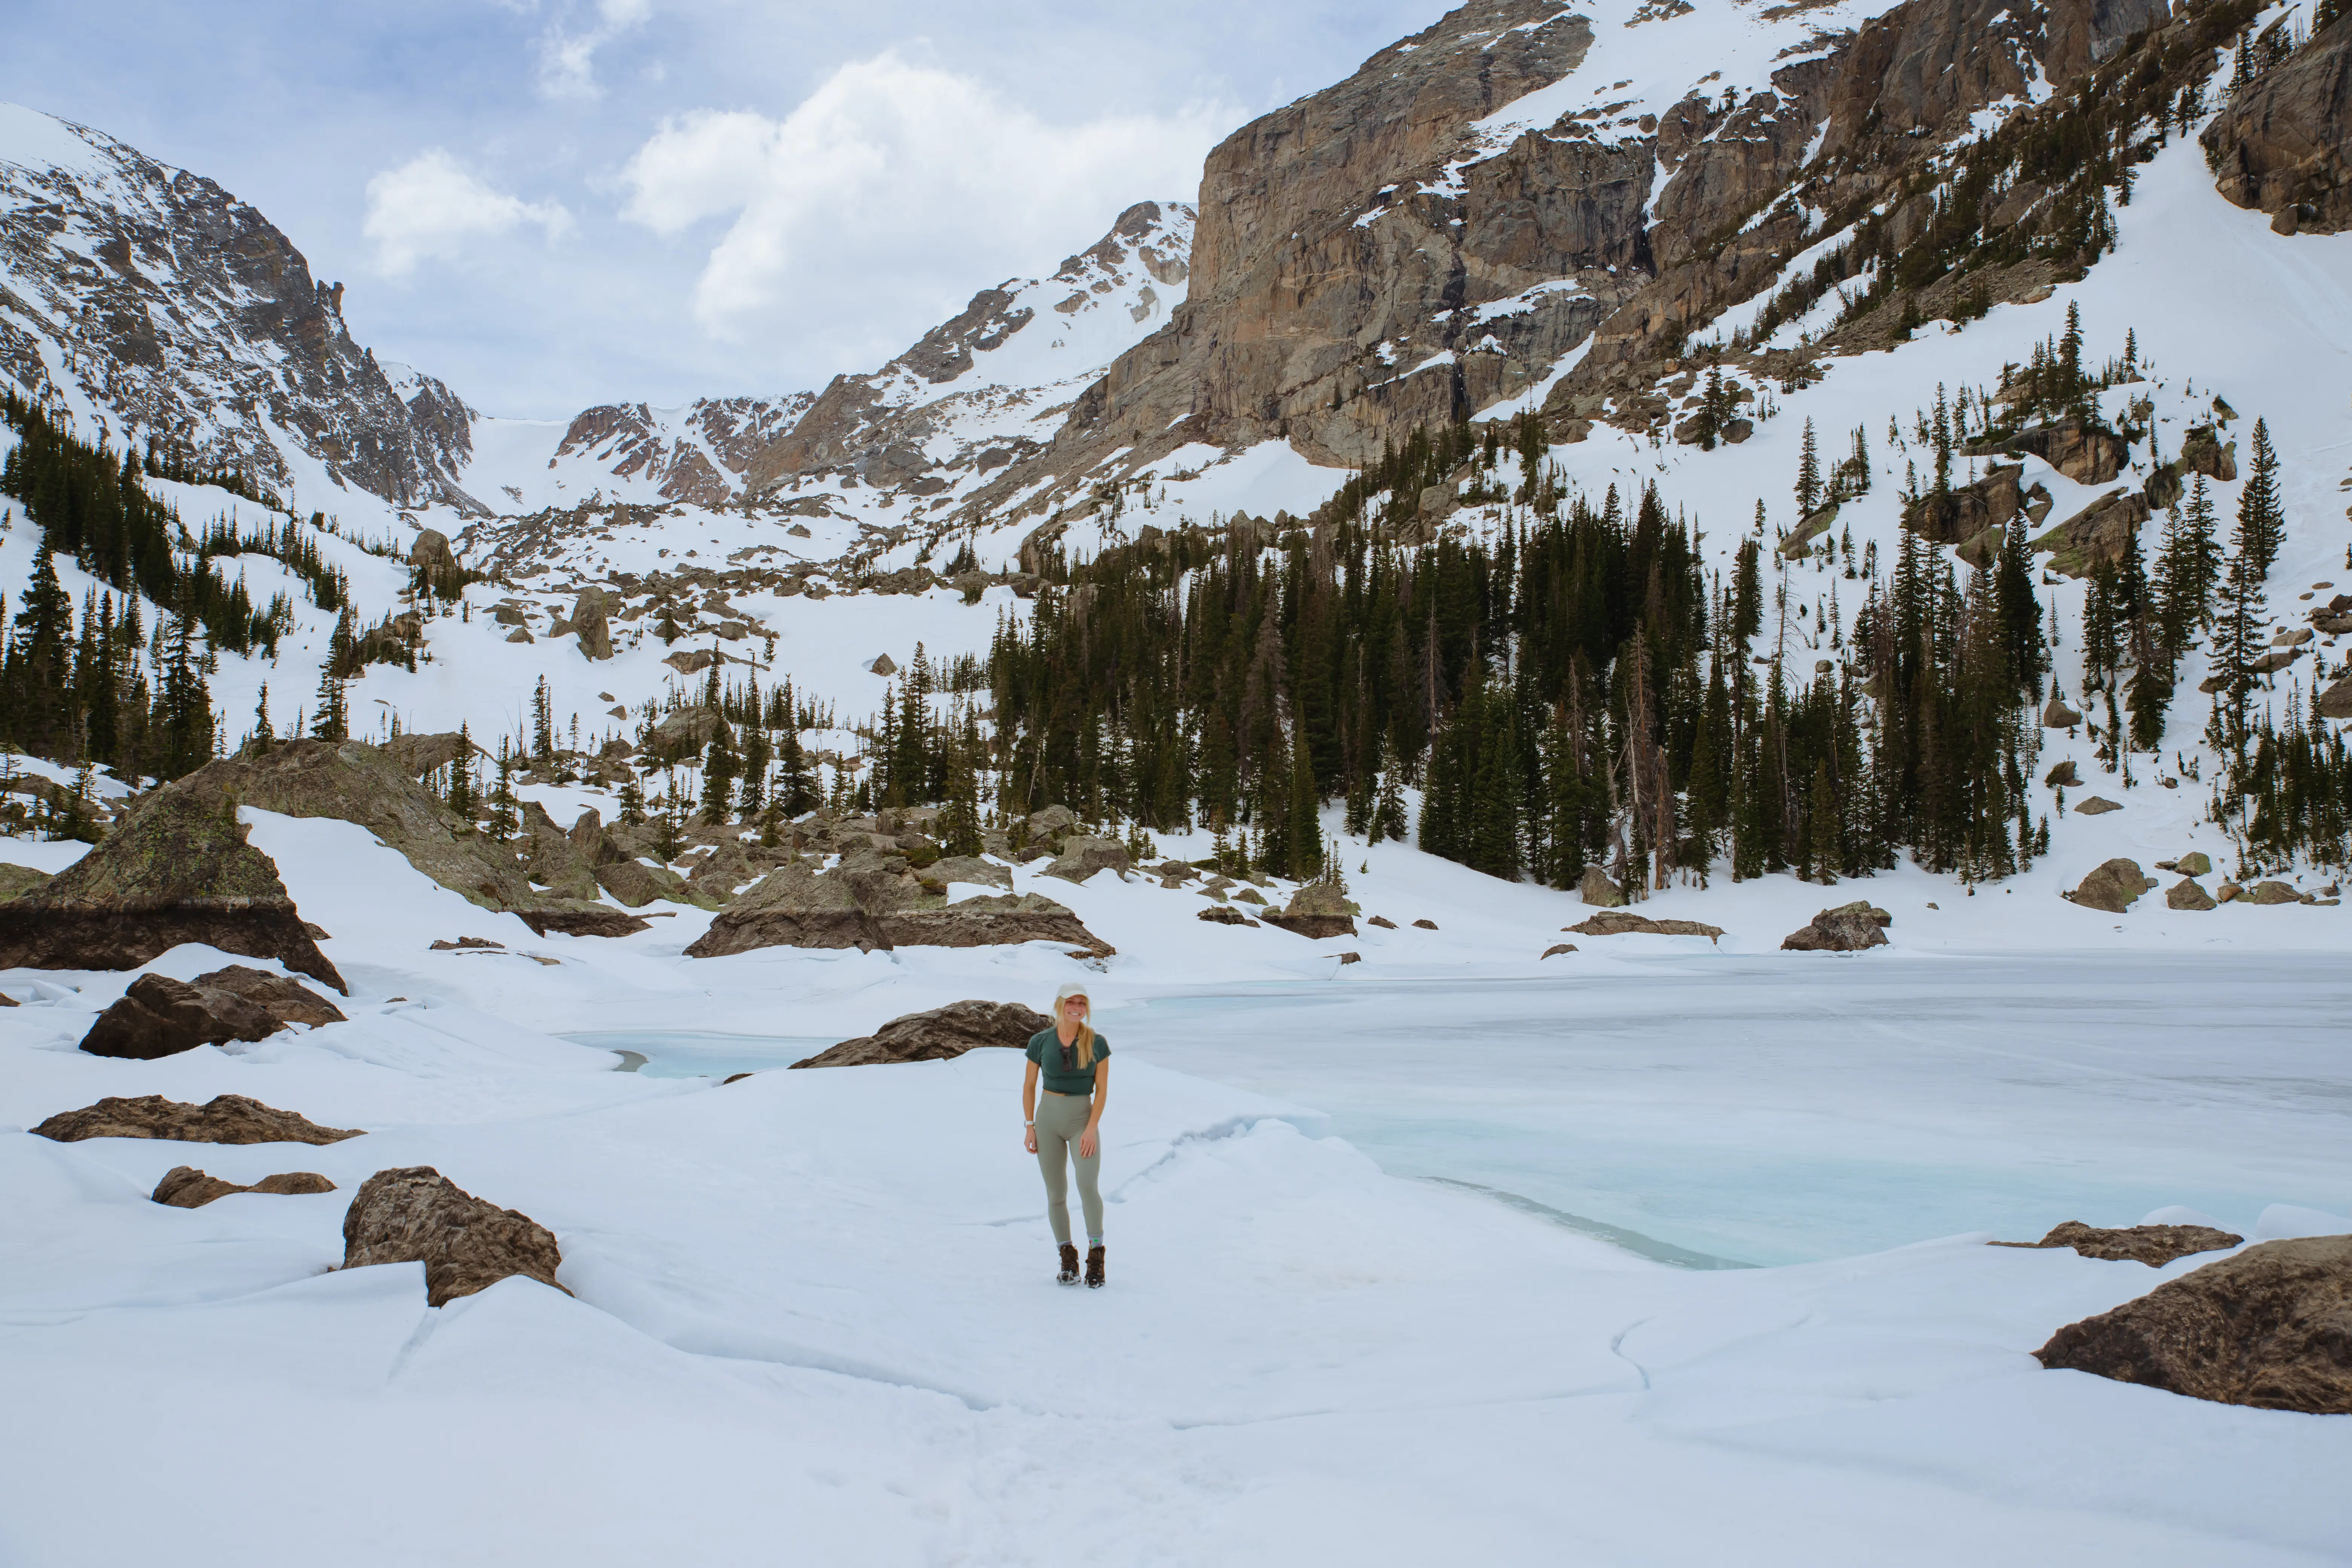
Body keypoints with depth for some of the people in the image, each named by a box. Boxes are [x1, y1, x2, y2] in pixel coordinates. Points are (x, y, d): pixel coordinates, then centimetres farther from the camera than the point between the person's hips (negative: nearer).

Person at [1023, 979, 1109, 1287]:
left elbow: (1102, 1089, -4)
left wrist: (1092, 1128, -13)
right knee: (1056, 1193, 4)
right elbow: (1029, 1085, 7)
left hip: (1083, 1118, -2)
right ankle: (1067, 1258, 17)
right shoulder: (1041, 1041, -1)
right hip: (1048, 1118, 2)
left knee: (1088, 1186, -20)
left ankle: (1096, 1255, -5)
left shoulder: (1096, 1043, -5)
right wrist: (1030, 1126, 2)